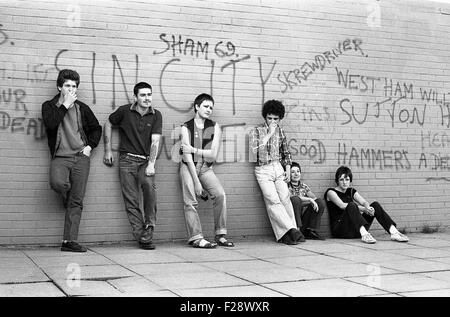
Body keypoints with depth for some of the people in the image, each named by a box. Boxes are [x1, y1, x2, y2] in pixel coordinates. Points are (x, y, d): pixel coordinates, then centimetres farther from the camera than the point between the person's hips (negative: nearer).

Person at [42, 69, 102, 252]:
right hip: (60, 156, -2)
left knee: (77, 201, -3)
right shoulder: (49, 106, 8)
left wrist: (90, 146, 7)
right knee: (57, 183, -31)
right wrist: (65, 105, -9)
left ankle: (69, 241, -1)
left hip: (81, 157, 2)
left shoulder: (82, 108, 13)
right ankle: (66, 197, 7)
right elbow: (50, 123, -13)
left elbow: (96, 128, 23)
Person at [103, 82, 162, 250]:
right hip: (127, 160, 0)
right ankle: (142, 238, -2)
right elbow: (108, 124, 15)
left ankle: (149, 228, -17)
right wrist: (108, 150, 12)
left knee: (149, 185, -28)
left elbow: (155, 141, -5)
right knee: (131, 201, -6)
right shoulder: (124, 111, 0)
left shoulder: (156, 115, 2)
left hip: (146, 161, 0)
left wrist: (151, 164, -16)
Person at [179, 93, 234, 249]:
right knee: (190, 201, -16)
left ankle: (220, 235, -10)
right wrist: (196, 181, -18)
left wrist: (193, 150, -11)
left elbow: (213, 154, -3)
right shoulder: (186, 127, -6)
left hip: (206, 168, 2)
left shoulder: (215, 127, 3)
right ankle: (196, 237, -14)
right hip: (189, 167, -2)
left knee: (220, 194, -17)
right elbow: (187, 156, -12)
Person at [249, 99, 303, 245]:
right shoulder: (256, 131, -1)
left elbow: (286, 153, 19)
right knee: (273, 201, -14)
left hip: (278, 168, 3)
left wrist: (288, 170, 10)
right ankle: (291, 229, -17)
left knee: (285, 198, -9)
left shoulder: (280, 131, 11)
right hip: (263, 170, -3)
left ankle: (285, 234, -8)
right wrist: (269, 134, -14)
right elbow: (255, 150, -17)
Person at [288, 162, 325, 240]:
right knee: (295, 200, -31)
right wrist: (309, 199, -19)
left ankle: (310, 231, -10)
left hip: (303, 218, 5)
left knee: (321, 201, -9)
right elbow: (291, 197, -18)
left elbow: (315, 198, 6)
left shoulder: (304, 186, 16)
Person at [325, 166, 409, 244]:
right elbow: (342, 205, -18)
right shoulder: (331, 192, 1)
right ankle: (364, 235, -55)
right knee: (351, 205, -33)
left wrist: (368, 208, -22)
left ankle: (394, 233, -26)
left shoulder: (351, 191, 20)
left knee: (375, 205, -10)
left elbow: (364, 202, 3)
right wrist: (363, 209, -28)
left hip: (356, 229, 6)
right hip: (340, 229, -6)